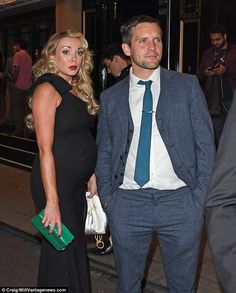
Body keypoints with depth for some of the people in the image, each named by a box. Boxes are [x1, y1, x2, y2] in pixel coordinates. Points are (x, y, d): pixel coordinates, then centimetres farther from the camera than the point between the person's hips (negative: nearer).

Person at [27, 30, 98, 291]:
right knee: (64, 253, 3)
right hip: (56, 183, -8)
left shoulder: (77, 89, 11)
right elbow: (45, 149, -19)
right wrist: (52, 201, -21)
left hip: (77, 184, 8)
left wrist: (91, 176, 11)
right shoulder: (47, 89, -14)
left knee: (75, 247, 20)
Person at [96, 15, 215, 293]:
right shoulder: (110, 97, 7)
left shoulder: (187, 86, 2)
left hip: (180, 200, -1)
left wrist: (201, 197, -4)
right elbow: (104, 153, 12)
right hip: (127, 204, 2)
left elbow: (205, 144, 1)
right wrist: (107, 199, 4)